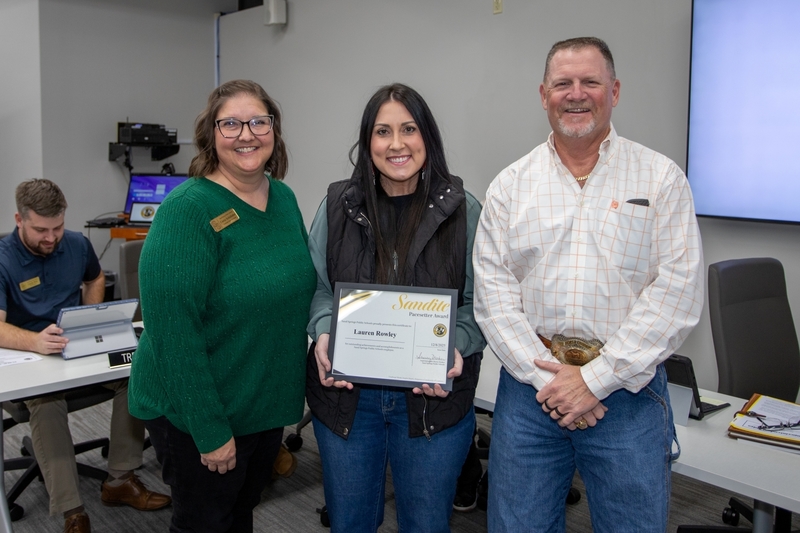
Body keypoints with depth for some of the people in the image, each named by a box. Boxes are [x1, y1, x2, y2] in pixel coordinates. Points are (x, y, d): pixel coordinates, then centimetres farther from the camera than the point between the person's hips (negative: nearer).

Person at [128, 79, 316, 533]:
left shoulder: (284, 198, 1)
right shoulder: (187, 210, -20)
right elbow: (172, 328, -24)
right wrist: (211, 431, -22)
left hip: (271, 405, 6)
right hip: (197, 415, -6)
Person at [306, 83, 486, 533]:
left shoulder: (463, 210, -6)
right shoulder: (339, 204, -1)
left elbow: (479, 303, -2)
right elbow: (315, 286, 5)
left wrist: (457, 348, -20)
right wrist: (323, 333, -14)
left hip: (433, 397, -1)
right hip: (346, 392, 2)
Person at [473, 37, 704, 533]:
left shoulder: (662, 179, 0)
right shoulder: (510, 186, 5)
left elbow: (677, 294, -8)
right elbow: (493, 292, -1)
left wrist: (596, 379, -13)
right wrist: (546, 377, -11)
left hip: (628, 389, -1)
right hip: (530, 383, 2)